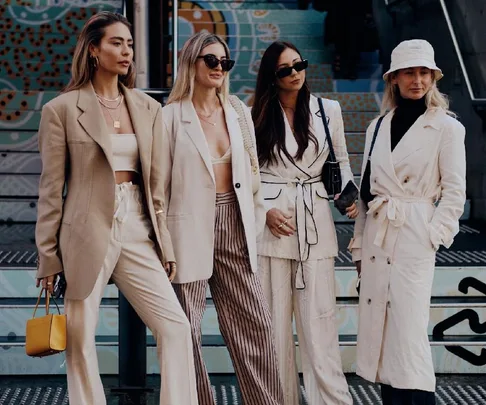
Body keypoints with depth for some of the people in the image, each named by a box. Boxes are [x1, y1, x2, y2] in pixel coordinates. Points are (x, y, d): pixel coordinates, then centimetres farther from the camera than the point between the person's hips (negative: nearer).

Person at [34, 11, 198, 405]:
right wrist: (48, 256, -3)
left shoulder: (148, 109, 10)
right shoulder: (62, 109, -2)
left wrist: (165, 246, 8)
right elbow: (51, 189, -2)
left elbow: (157, 184, 12)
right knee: (80, 340, 3)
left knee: (176, 327, -4)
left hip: (138, 232, 4)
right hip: (87, 233, -4)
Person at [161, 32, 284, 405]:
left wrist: (256, 222, 10)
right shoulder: (172, 115, -3)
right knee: (188, 329, 3)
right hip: (192, 229, -4)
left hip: (234, 224, 4)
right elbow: (159, 181, -2)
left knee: (255, 323, 4)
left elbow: (252, 170, 15)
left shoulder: (238, 111, 11)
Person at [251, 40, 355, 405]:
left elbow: (342, 161, 17)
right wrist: (265, 210, -7)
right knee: (276, 318, 3)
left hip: (316, 222, 0)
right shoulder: (258, 116, 5)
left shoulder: (328, 110, 7)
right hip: (272, 222, 0)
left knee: (319, 317, -4)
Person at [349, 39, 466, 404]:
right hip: (377, 237, 5)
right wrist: (360, 244, 12)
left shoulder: (447, 127, -2)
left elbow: (455, 191, -3)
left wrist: (432, 236, -11)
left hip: (414, 238, -5)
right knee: (378, 328, 5)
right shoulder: (378, 127, 12)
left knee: (408, 331, -10)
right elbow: (366, 189, 14)